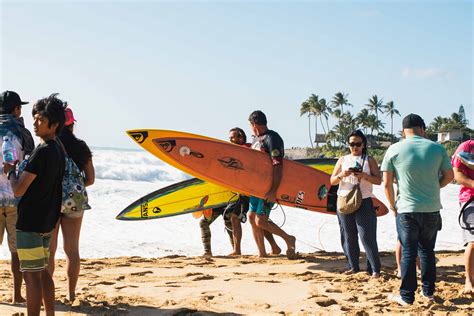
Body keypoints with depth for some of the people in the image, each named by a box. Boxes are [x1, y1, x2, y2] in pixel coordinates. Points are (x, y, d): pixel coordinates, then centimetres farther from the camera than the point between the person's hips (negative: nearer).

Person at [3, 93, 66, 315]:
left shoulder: (42, 151, -18)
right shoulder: (58, 150, 10)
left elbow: (18, 190, -18)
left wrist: (10, 171, -1)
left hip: (31, 222, -9)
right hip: (47, 221, 9)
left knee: (32, 275, -4)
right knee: (43, 273, 17)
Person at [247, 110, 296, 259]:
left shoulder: (272, 138, -14)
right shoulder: (256, 139, 15)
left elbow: (278, 166, -22)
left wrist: (273, 191, -28)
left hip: (269, 187, -9)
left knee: (260, 221, -13)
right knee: (252, 216, 6)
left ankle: (288, 239, 4)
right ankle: (262, 253, 14)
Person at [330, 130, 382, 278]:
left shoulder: (369, 160, 6)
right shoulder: (343, 160, 13)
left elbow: (378, 180, 0)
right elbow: (332, 181, 10)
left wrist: (365, 176, -18)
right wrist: (341, 175, -11)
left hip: (364, 203, -3)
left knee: (367, 236, -8)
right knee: (349, 236, 6)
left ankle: (375, 269, -5)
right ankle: (353, 266, 15)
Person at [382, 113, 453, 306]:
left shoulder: (394, 150, -5)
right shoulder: (437, 148, -1)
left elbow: (386, 184, -5)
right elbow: (449, 176, 7)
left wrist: (392, 204, 9)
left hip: (406, 210, -2)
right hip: (432, 209, 2)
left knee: (408, 253, 6)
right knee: (427, 251, 17)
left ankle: (406, 297, 8)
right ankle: (428, 292, 24)